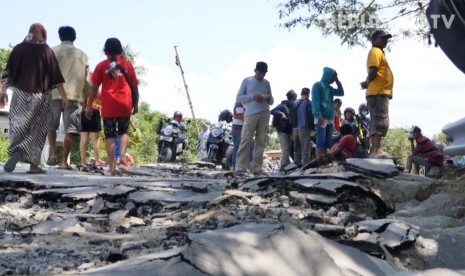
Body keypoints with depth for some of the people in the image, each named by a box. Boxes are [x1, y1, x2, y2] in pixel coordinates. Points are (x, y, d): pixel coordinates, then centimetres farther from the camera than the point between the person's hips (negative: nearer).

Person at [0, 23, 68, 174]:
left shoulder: (19, 48, 3)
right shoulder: (47, 51, -2)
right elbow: (56, 76, -1)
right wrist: (63, 96, 4)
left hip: (20, 93, 1)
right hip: (40, 96, -1)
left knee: (19, 126, 7)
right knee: (37, 129, 7)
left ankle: (17, 151, -20)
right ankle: (34, 165, 3)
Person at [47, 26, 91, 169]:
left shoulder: (53, 51, 5)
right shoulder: (82, 55, 12)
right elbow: (87, 78, 13)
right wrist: (86, 97, 21)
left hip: (55, 94, 0)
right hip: (74, 95, 0)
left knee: (51, 126, 15)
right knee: (70, 129, 0)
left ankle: (53, 153, -2)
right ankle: (64, 161, -3)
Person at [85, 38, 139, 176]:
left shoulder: (102, 66, 3)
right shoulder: (127, 64, 6)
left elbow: (94, 87, 1)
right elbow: (134, 86, 6)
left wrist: (89, 106, 7)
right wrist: (135, 104, 16)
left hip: (108, 105, -1)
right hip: (125, 104, 1)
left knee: (110, 135, 4)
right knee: (124, 131, 17)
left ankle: (112, 166, 0)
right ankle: (122, 157, -5)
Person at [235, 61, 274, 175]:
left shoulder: (267, 83, 17)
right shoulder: (247, 81, 9)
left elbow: (271, 101, 21)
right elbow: (238, 98, 3)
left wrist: (269, 98, -3)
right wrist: (252, 96, -11)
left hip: (264, 114, 4)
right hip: (250, 114, -4)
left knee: (261, 142, -1)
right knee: (246, 140, -10)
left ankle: (257, 168, 1)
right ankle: (240, 168, -12)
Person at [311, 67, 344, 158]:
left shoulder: (329, 88, 23)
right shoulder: (318, 85, -1)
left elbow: (341, 92, 25)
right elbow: (315, 101, -10)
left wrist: (337, 81, 16)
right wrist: (318, 115, -22)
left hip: (329, 118, 8)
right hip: (321, 118, -8)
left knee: (327, 143, 4)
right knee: (321, 141, -14)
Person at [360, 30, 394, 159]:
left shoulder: (379, 52, 25)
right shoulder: (376, 51, -6)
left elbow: (372, 73, 20)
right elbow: (373, 70, -19)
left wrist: (367, 82, 3)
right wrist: (368, 83, -5)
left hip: (379, 92, 10)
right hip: (379, 92, -10)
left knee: (376, 122, 8)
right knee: (381, 121, -17)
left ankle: (374, 150, 8)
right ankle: (377, 150, -25)